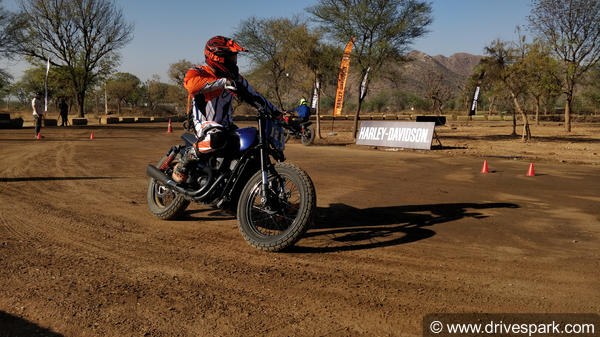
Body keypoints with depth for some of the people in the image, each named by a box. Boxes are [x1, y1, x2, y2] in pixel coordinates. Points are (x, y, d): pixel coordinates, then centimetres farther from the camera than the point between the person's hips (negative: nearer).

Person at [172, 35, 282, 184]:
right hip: (204, 124, -7)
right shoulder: (199, 72, -8)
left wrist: (279, 114, 9)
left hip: (226, 125, 7)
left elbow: (255, 97, 16)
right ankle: (184, 162, -19)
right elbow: (192, 84, -33)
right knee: (218, 137, -41)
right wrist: (224, 82, -40)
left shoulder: (235, 78, 10)